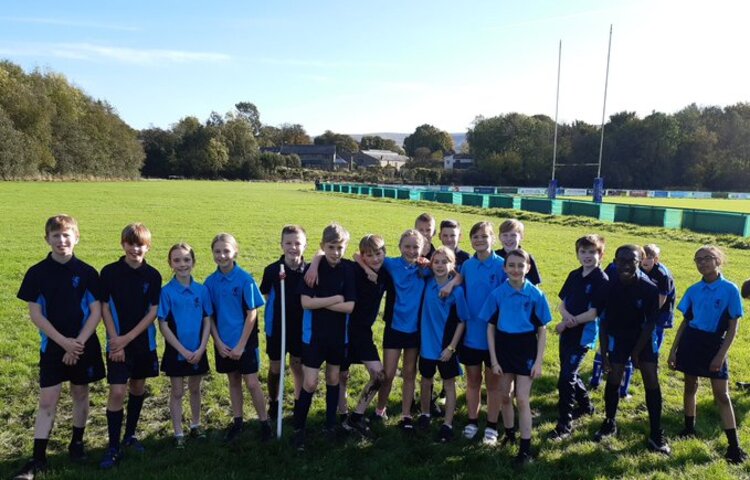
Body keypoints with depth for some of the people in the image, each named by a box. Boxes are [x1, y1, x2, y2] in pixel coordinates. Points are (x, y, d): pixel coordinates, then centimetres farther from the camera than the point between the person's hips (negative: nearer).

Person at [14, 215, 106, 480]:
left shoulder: (87, 272, -5)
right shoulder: (37, 273, -4)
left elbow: (96, 312, -5)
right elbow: (35, 314, -6)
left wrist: (78, 343, -14)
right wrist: (64, 341, -15)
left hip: (84, 345, 0)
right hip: (52, 346, 0)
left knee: (80, 394, 12)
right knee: (47, 401, 1)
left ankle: (77, 442, 30)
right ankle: (38, 458, 10)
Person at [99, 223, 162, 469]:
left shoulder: (153, 276, -4)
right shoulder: (110, 272, -6)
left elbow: (153, 312, -5)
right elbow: (105, 308, -5)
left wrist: (128, 338, -12)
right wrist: (116, 341, -11)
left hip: (144, 342, 2)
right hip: (117, 343, -2)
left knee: (138, 388, 13)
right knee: (117, 392, -7)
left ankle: (130, 435, 31)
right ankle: (114, 448, 4)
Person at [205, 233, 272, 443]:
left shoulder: (245, 279, -13)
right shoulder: (211, 281, -2)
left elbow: (252, 314, -12)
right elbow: (210, 316, 2)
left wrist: (241, 344, -14)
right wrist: (218, 342, -6)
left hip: (245, 341, -4)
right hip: (223, 343, 4)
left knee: (252, 383, 1)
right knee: (233, 381, 16)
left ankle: (264, 422, 16)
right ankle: (237, 422, 30)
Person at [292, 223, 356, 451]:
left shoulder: (348, 270, -6)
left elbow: (350, 306, -12)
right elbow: (306, 302, -17)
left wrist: (320, 302, -15)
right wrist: (335, 299, -15)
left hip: (339, 334, 2)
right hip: (314, 333, -2)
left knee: (333, 380, 15)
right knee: (310, 383, -2)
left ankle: (331, 423, 32)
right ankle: (298, 428, 15)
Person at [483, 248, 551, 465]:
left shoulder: (536, 295, -9)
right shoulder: (497, 294, -6)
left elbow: (542, 330, -3)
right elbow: (490, 328, -1)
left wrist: (538, 361, -6)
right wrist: (494, 360, -4)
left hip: (526, 349, -2)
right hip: (503, 347, 2)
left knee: (522, 399, -2)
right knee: (504, 396, 15)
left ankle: (526, 448, 9)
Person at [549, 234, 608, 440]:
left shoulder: (602, 280, -13)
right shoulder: (574, 275, 7)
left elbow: (593, 313, -17)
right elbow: (563, 303, 8)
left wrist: (567, 323, -12)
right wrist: (566, 315, -14)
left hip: (583, 336, -7)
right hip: (567, 333, 7)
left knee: (566, 378, -9)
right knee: (569, 374, 20)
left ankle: (564, 424, 3)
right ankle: (586, 406, 44)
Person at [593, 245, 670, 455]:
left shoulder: (649, 288, -22)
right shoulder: (609, 285, -20)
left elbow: (650, 323, -13)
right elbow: (604, 321, -11)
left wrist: (636, 352, -11)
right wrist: (603, 353, -10)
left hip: (644, 337, 0)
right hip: (617, 337, 0)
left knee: (652, 382, -4)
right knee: (613, 380, 1)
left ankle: (656, 434, 9)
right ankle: (610, 423, 21)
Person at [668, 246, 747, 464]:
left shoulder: (730, 290, -9)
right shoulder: (693, 290, 1)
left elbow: (733, 327, -8)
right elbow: (685, 322, 7)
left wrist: (721, 355, -13)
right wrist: (673, 350, 5)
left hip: (715, 344, -3)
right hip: (691, 342, 3)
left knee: (721, 394, -3)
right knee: (690, 387, 14)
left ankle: (734, 446, 3)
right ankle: (689, 429, 30)